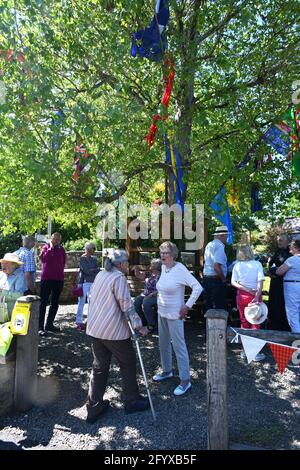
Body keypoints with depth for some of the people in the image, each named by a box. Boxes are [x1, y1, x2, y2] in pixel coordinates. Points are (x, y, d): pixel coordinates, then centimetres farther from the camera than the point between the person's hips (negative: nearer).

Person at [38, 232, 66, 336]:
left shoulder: (61, 249, 9)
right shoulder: (46, 247, -1)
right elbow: (43, 258, -18)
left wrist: (60, 272, 11)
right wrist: (51, 248, -17)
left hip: (58, 279, 5)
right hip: (46, 279, -5)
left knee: (55, 303, 11)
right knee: (43, 303, -3)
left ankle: (49, 324, 23)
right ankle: (40, 327, 0)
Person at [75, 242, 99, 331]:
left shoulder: (94, 259, 13)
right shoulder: (82, 258, -6)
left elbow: (97, 270, 9)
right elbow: (86, 270, -14)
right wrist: (96, 270, -3)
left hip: (92, 283, 6)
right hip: (84, 282, -6)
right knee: (81, 302, -1)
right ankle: (79, 322, 8)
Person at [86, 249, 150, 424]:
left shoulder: (100, 275, 9)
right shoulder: (119, 278, -16)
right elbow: (126, 305, -19)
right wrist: (140, 326, -11)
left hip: (95, 329, 7)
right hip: (115, 331, -7)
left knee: (99, 367, 15)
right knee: (128, 364, 13)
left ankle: (94, 407, 21)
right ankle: (132, 401, 27)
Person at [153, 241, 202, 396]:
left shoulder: (180, 269, -19)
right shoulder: (163, 267, 4)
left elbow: (198, 287, -22)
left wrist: (187, 306, -20)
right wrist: (160, 301, 13)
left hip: (174, 315, -8)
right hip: (162, 313, 8)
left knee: (178, 346, -1)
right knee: (163, 343, 19)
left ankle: (185, 380, 12)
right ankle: (167, 371, 38)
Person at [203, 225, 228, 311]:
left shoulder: (209, 245, 11)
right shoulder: (219, 246, -16)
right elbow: (216, 266, -26)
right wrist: (223, 278, -12)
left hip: (206, 278, 9)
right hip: (216, 280, -9)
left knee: (208, 305, 16)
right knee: (220, 306, 0)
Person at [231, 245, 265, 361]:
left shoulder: (237, 265, -1)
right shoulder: (257, 264, -6)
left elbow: (233, 282, -6)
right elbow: (260, 282, -14)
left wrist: (246, 289, -10)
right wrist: (257, 296, -17)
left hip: (242, 296, 2)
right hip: (255, 295, -2)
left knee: (244, 322, 14)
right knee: (255, 323, 8)